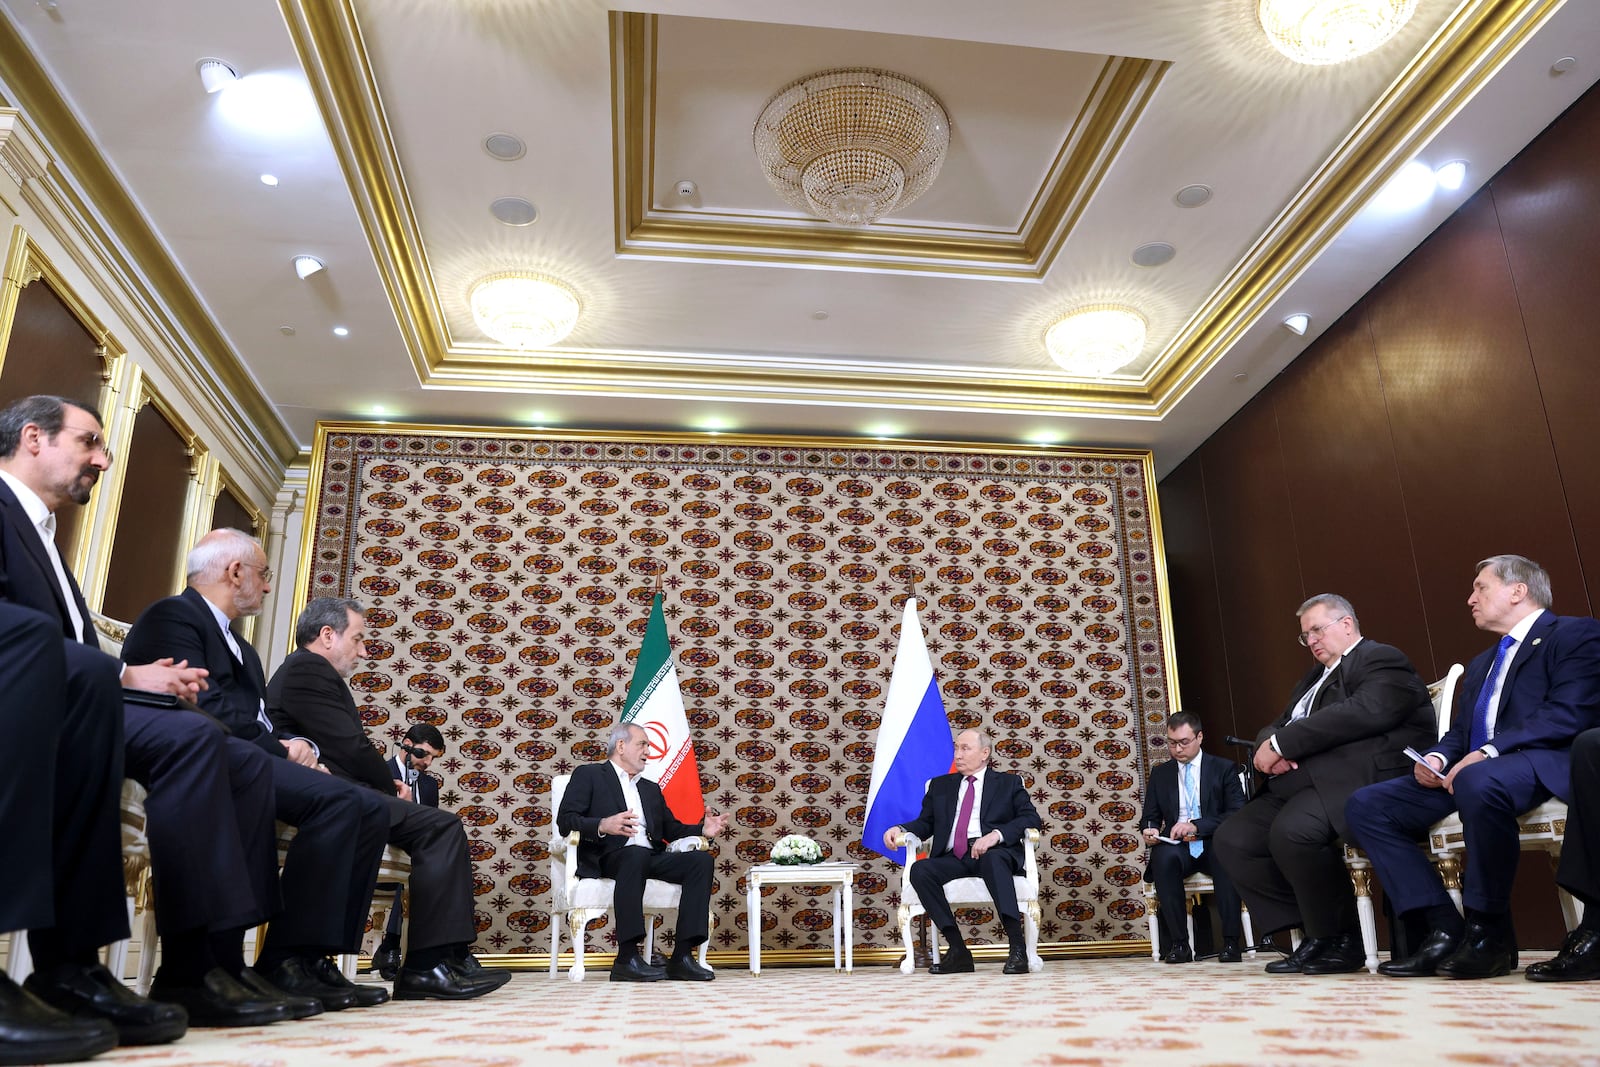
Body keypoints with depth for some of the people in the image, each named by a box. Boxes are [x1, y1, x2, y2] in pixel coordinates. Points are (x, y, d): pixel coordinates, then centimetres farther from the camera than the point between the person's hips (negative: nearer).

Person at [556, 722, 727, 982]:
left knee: (701, 860, -20)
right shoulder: (588, 775, 13)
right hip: (608, 858, -6)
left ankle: (682, 956, -26)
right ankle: (627, 958, -37)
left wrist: (703, 830, 6)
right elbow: (565, 820, -2)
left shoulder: (651, 788, 32)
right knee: (637, 854, -39)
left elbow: (672, 829, 27)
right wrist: (602, 826, -21)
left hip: (651, 859, 6)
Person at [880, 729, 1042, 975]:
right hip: (953, 858, 3)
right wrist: (899, 829, 0)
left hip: (995, 854, -3)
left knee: (993, 860, -39)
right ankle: (957, 950, -26)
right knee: (920, 870, -28)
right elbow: (925, 823, 22)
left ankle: (1018, 947, -39)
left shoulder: (1009, 783, 17)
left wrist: (997, 834, -14)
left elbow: (1031, 818, 3)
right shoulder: (940, 785, 27)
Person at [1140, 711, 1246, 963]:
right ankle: (1178, 944, -29)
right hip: (1176, 846, 2)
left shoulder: (1224, 769, 9)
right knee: (1165, 856, -35)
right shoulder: (1160, 774, 18)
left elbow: (1237, 814, -3)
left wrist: (1197, 826, -17)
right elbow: (1149, 817, 17)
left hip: (1214, 845, -1)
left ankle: (1230, 941, -29)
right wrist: (1150, 830, -8)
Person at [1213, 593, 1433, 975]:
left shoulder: (1382, 660, 2)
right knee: (1230, 839, -5)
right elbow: (1275, 727, 24)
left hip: (1358, 779, -9)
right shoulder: (1316, 677, 30)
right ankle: (1313, 932, -2)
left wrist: (1281, 744, -16)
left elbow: (1359, 714, -18)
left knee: (1291, 830, -34)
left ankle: (1340, 941, -13)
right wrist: (1270, 747, -3)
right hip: (1300, 782, 10)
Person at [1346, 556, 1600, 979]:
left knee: (1478, 781, -41)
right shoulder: (1481, 664, 30)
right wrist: (1436, 757, 1)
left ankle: (1489, 934, -24)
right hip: (1466, 772, 8)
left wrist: (1488, 752, -22)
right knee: (1366, 805, -11)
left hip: (1544, 764, -8)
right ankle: (1444, 930, -15)